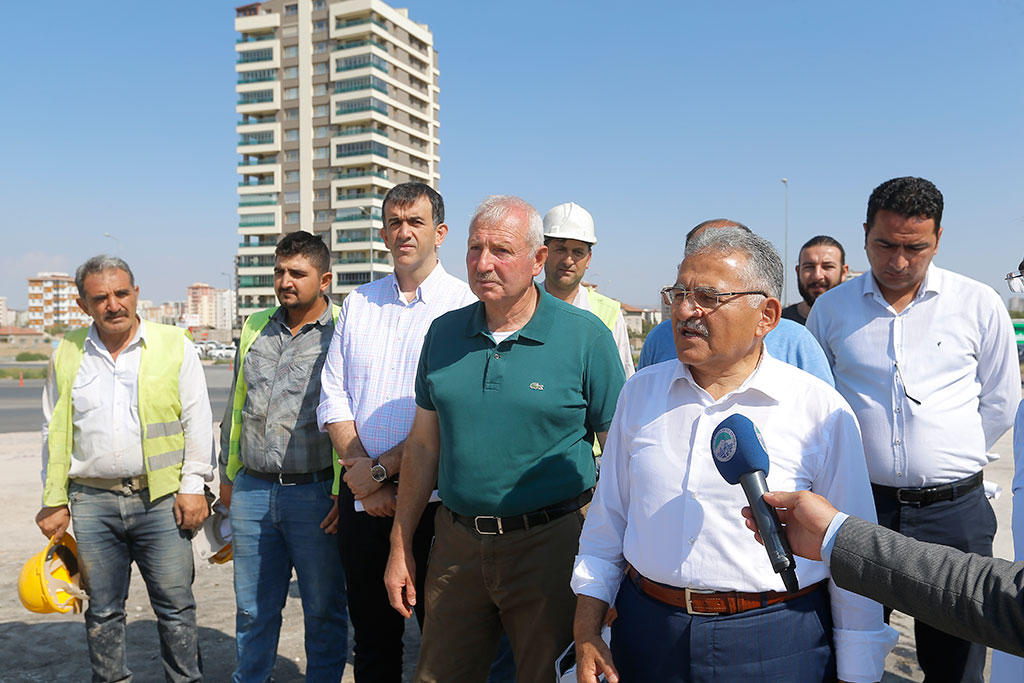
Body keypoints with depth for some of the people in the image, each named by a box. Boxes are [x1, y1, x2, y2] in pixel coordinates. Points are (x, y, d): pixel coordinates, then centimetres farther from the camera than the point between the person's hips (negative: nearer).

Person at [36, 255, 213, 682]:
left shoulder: (174, 345, 0)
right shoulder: (67, 354, 8)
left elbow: (197, 420, 0)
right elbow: (54, 433, 13)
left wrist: (193, 485, -5)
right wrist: (54, 500, 11)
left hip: (161, 499, -2)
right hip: (92, 501, 3)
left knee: (175, 606, 4)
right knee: (102, 611, 12)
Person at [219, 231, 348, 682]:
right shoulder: (255, 327, 11)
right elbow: (235, 406, 19)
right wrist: (228, 475, 19)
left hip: (315, 493, -5)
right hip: (252, 489, 5)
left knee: (323, 609, 9)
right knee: (252, 608, 16)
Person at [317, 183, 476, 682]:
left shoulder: (464, 305, -6)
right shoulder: (358, 304, 11)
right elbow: (333, 397, 7)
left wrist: (381, 469, -12)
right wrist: (361, 472, -6)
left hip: (431, 501, -4)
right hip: (361, 497, 5)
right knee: (371, 634, 16)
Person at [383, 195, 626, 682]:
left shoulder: (585, 336, -9)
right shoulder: (444, 333, 4)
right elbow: (424, 444, 9)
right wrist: (400, 547, 10)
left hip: (549, 543, -4)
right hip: (457, 542, 4)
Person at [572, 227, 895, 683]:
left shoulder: (821, 409, -9)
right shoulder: (639, 393, 2)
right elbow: (607, 522, 7)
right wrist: (587, 635, 6)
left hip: (775, 644, -2)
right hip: (647, 632, 3)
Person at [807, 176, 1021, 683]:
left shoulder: (979, 305, 0)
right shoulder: (830, 309, 2)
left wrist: (952, 461, 7)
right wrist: (863, 459, 7)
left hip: (954, 512, 0)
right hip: (857, 505, 1)